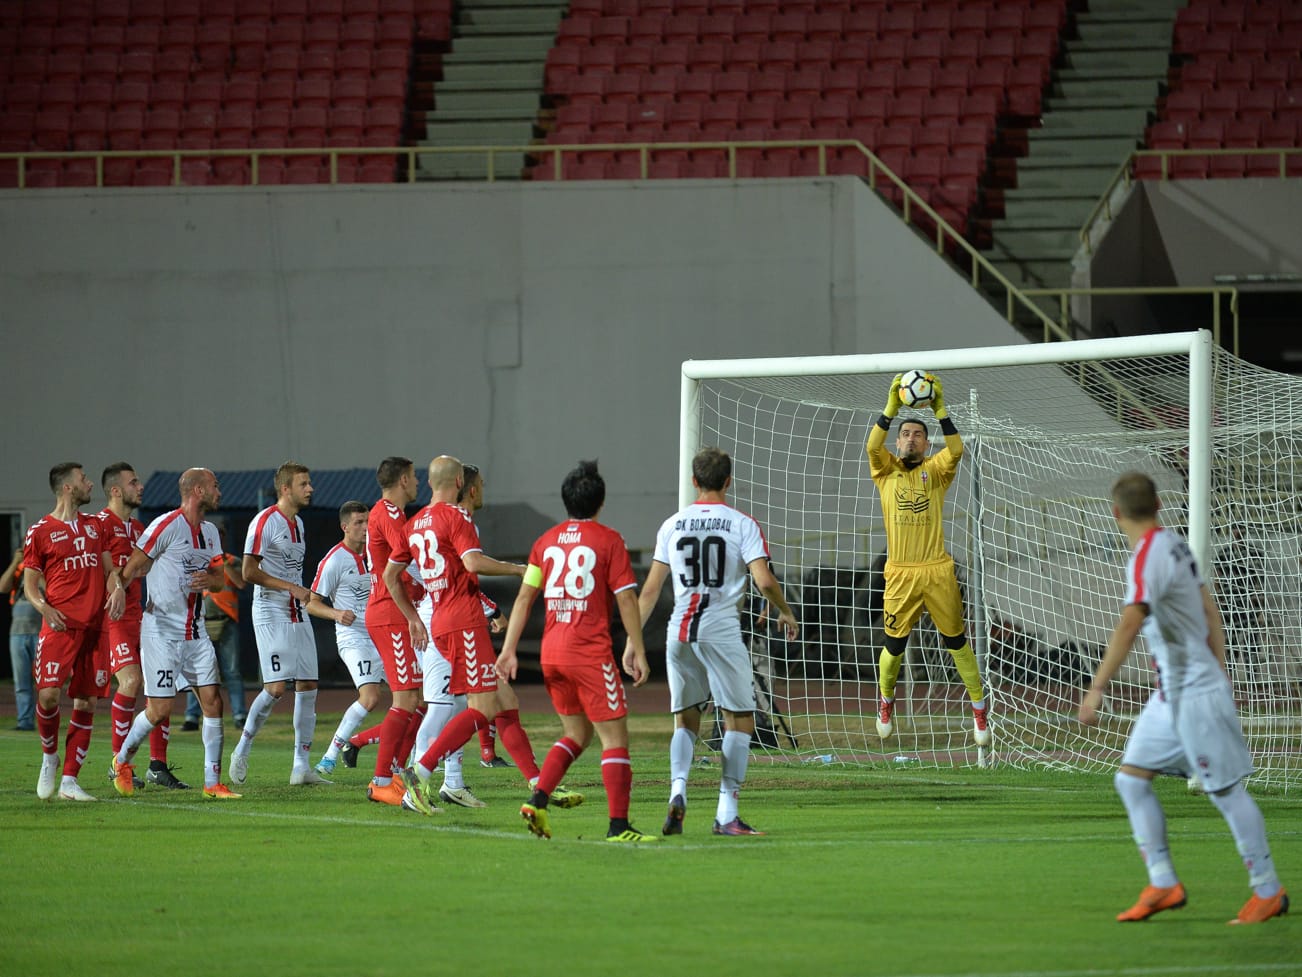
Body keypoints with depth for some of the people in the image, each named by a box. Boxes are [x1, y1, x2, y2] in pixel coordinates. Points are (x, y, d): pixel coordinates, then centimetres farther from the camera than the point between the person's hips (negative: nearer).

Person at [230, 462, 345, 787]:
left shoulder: (298, 523, 16)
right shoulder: (265, 522, -11)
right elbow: (249, 571, -15)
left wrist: (334, 613, 20)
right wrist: (292, 587, -16)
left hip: (298, 615, 8)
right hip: (271, 614, -8)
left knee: (308, 686, 2)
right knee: (276, 687, -15)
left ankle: (302, 767, 5)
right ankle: (243, 749, 5)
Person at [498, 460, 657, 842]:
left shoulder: (546, 541, 10)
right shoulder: (608, 541, -4)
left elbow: (524, 597, 9)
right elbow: (626, 599, -6)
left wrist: (509, 649, 10)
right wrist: (637, 651, -2)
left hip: (551, 651, 6)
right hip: (590, 652, -6)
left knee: (576, 733, 20)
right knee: (614, 735, -2)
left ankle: (537, 800, 4)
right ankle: (618, 825, -9)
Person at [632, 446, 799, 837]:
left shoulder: (672, 525, 9)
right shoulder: (742, 525, -1)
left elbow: (650, 589, 8)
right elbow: (765, 581, -10)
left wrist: (633, 639, 13)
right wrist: (786, 613, 9)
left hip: (680, 632, 4)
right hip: (722, 629, -4)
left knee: (685, 720, 15)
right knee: (740, 720, 6)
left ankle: (677, 789, -10)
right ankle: (726, 813, -1)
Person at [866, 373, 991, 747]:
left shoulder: (934, 472, 5)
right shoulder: (886, 471, 7)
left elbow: (955, 450, -14)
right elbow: (872, 446, -12)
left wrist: (940, 410, -20)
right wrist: (891, 407, -20)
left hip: (938, 572, 0)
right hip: (900, 575, 0)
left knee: (956, 641, 4)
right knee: (894, 645, 5)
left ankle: (979, 707, 13)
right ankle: (886, 701, 30)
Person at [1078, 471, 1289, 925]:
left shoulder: (1148, 557, -20)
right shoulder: (1174, 545, 8)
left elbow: (1130, 625, -33)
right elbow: (1210, 614, 17)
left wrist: (1097, 689, -35)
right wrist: (1219, 676, 24)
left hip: (1195, 695, -9)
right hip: (1170, 695, 9)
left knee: (1226, 790, -1)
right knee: (1131, 778, 7)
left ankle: (1268, 891, 8)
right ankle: (1163, 884, 6)